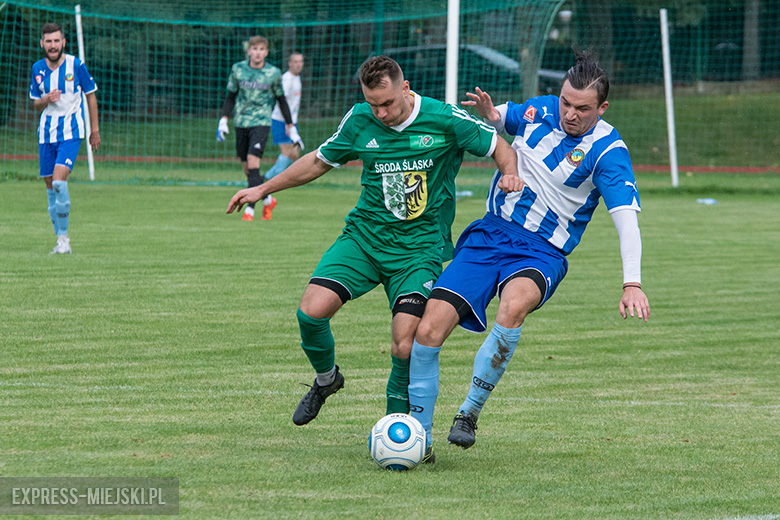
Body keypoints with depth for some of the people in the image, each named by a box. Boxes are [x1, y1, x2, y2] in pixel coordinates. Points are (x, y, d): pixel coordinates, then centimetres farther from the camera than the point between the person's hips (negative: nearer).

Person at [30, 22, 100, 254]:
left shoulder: (76, 65, -7)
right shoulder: (38, 69, 4)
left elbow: (91, 96, 4)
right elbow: (36, 104, 14)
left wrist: (95, 129, 5)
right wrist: (45, 100, -10)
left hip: (70, 132, -4)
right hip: (46, 131, 4)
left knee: (59, 181, -21)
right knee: (50, 187, 6)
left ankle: (64, 237, -11)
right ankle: (60, 240, 17)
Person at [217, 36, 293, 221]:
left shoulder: (273, 73, -1)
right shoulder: (238, 69, 3)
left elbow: (281, 100, 11)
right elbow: (231, 96, 13)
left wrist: (290, 125, 14)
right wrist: (223, 119, 5)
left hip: (261, 122, -3)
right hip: (241, 122, 3)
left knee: (253, 162, -18)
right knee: (247, 169, 6)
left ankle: (250, 209, -16)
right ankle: (267, 200, 29)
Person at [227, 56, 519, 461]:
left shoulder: (444, 120, -10)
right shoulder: (359, 121, -1)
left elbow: (500, 148, 2)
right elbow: (321, 160, 16)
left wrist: (511, 175, -20)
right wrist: (264, 188, 17)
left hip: (419, 243, -3)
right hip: (364, 234, 3)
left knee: (406, 342, -18)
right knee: (312, 310, -17)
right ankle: (326, 378, 15)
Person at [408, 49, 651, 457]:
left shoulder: (607, 151, -11)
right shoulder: (538, 111, 4)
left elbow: (626, 218, -20)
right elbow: (498, 120, 27)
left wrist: (632, 283, -33)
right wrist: (488, 114, 1)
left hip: (541, 253, -4)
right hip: (489, 235, 4)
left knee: (514, 306, -39)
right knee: (428, 331, -12)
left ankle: (470, 412, -22)